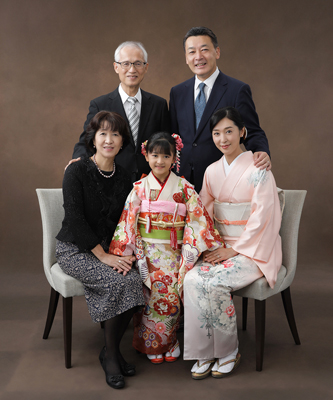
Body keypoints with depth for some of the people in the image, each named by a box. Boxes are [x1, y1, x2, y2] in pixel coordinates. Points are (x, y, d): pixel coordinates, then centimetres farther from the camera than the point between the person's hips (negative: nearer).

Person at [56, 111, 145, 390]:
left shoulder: (124, 178, 8)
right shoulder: (77, 172, -8)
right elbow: (75, 220, -15)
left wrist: (122, 253, -11)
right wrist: (104, 256, -19)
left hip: (110, 249, 5)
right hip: (75, 250, -5)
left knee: (135, 281, -24)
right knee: (122, 282, -28)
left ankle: (113, 350, -3)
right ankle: (110, 354, -7)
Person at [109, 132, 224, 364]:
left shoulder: (184, 188, 2)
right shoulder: (140, 188, 2)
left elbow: (197, 219, 0)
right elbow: (128, 221, 1)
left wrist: (190, 250, -9)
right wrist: (131, 253, -7)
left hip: (174, 250, 0)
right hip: (147, 248, 0)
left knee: (172, 288, -16)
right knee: (155, 287, -16)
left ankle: (169, 341, 7)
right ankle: (151, 343, 3)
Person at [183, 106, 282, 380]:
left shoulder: (258, 169, -10)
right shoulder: (212, 171, 9)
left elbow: (262, 217, -14)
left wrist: (233, 250, -15)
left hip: (253, 249, -5)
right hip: (221, 246, 5)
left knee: (214, 282, -29)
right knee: (192, 278, -22)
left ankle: (229, 352, -5)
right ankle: (204, 353, -9)